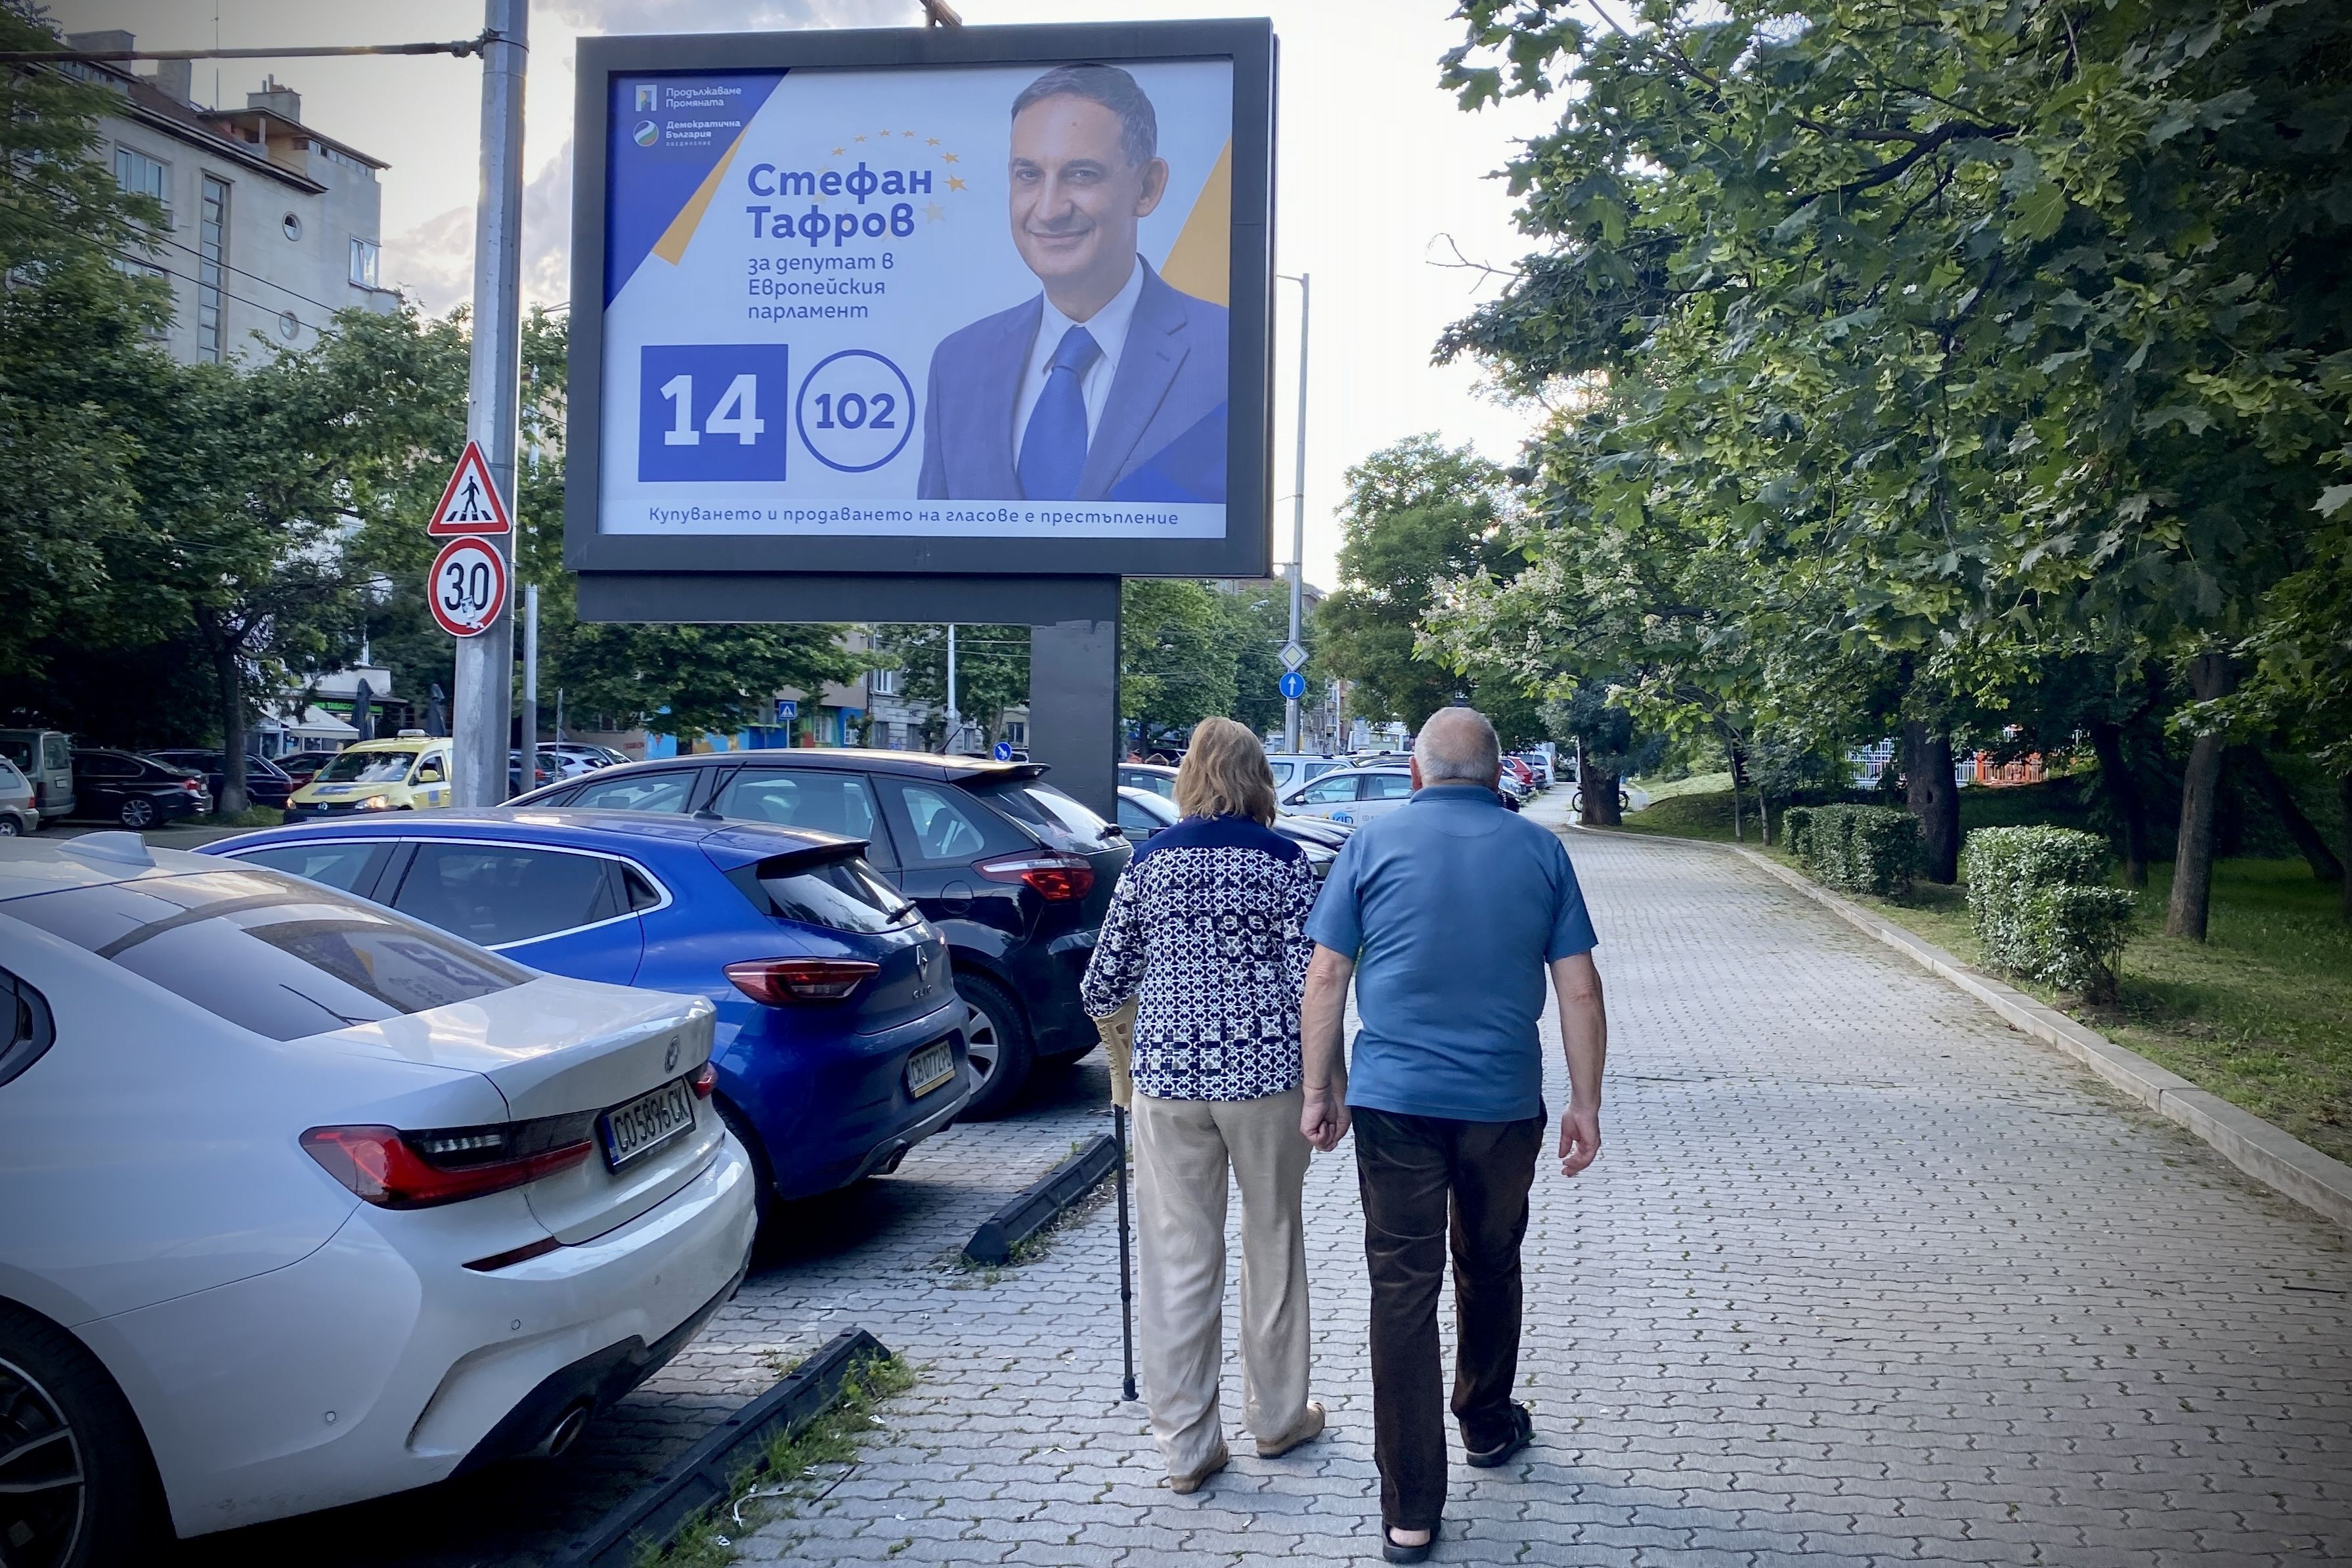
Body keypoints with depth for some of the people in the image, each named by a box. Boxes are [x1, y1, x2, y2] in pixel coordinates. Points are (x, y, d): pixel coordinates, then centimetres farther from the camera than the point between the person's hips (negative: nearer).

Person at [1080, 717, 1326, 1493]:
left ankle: (1187, 1444, 11)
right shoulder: (1280, 859, -4)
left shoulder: (1150, 860, 3)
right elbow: (1308, 980, -7)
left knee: (1178, 1257, 6)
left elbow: (1104, 983, 7)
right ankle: (1278, 1416, 29)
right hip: (1264, 1073, -1)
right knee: (1272, 1243, 15)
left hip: (1168, 1073, 2)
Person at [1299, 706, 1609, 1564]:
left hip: (1394, 1101, -1)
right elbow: (1580, 991, 1)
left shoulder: (1375, 842, -1)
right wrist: (1585, 1105, 8)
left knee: (1403, 1289, 0)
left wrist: (1320, 1090, 6)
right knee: (1489, 1268, 22)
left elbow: (1325, 979, -2)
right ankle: (1487, 1424, 42)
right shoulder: (1540, 850, 2)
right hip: (1504, 1104, 2)